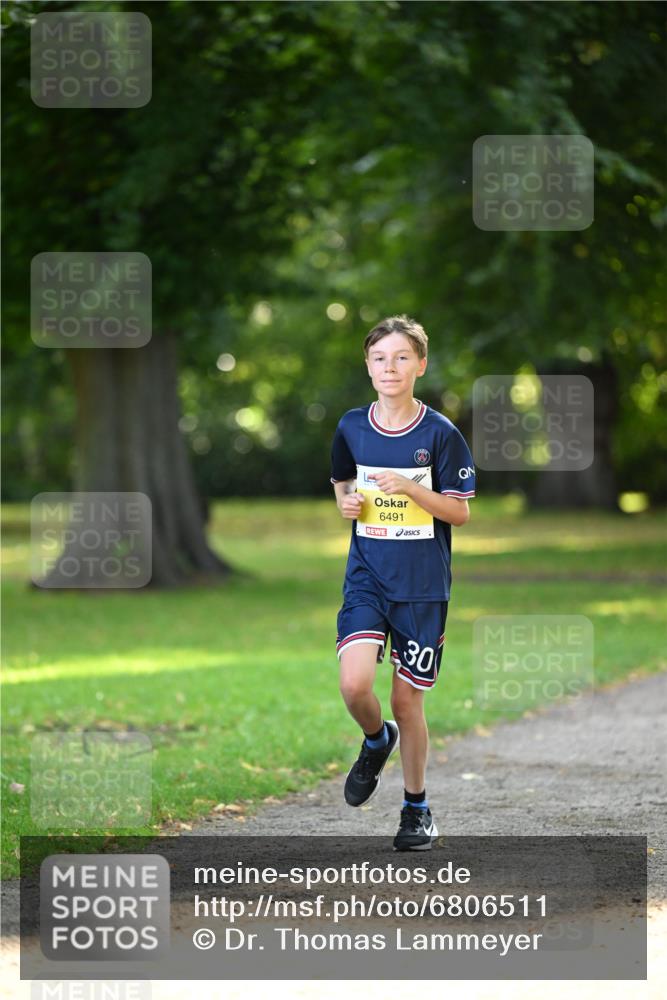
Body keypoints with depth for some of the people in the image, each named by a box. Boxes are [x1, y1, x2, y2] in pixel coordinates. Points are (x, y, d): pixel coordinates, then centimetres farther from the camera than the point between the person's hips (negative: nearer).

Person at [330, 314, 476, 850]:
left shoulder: (440, 434, -7)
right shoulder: (351, 427, 3)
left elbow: (460, 511, -5)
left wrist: (409, 489, -20)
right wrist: (347, 502, -2)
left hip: (423, 584, -2)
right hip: (366, 575, 2)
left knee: (407, 700, 3)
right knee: (355, 684, -18)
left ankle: (417, 807, 22)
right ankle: (377, 740, 16)